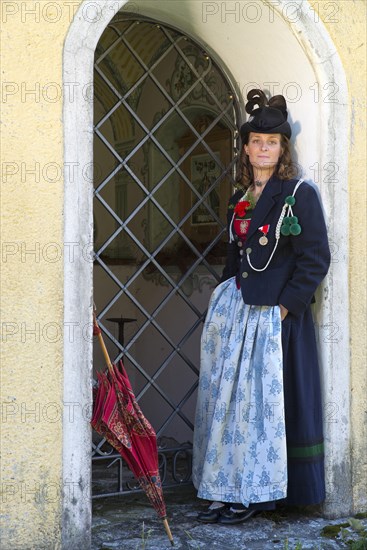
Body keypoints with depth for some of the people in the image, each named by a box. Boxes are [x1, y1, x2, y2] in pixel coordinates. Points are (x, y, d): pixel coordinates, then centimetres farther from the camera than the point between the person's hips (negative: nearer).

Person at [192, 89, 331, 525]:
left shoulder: (299, 195, -6)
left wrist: (284, 307, -14)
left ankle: (254, 494, 9)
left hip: (276, 314, -7)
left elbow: (316, 259, -11)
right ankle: (229, 490, 16)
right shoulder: (239, 201, 14)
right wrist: (224, 297, 12)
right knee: (227, 396, 6)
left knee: (264, 399, -1)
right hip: (234, 308, 7)